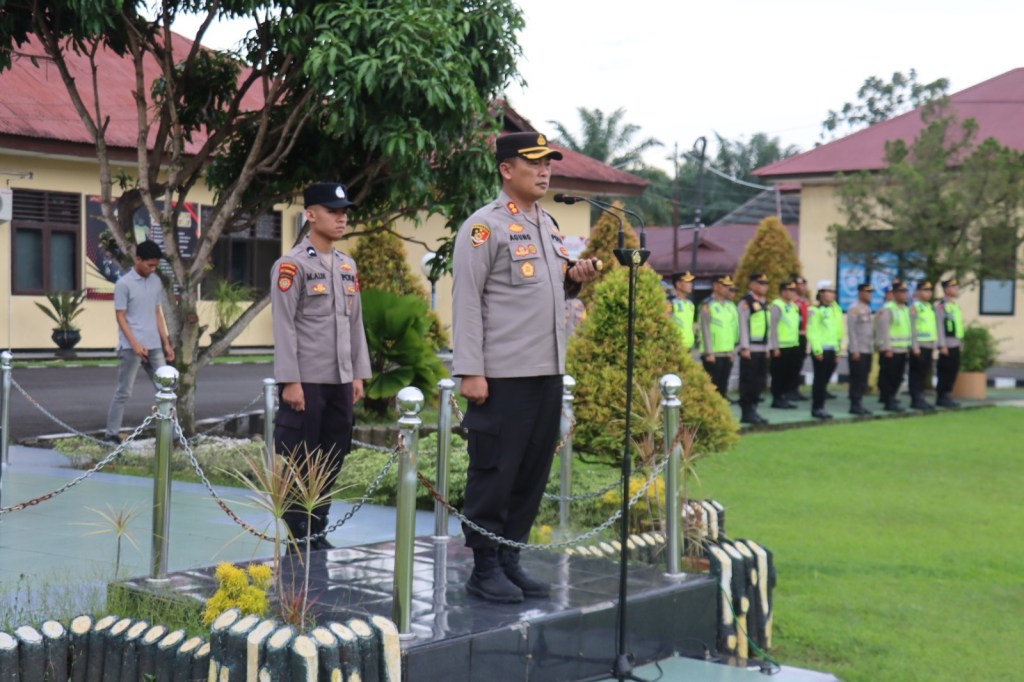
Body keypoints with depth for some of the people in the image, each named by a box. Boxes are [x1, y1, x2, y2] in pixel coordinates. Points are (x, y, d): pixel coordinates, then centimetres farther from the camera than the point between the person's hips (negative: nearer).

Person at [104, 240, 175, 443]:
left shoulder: (156, 281, 9)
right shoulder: (124, 284, -10)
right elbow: (120, 317, -10)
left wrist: (166, 343, 12)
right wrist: (135, 344, -18)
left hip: (154, 346, 6)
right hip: (131, 347, -6)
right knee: (124, 392, -1)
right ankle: (111, 434, 7)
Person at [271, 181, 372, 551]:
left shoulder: (348, 266, 13)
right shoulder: (291, 265, -8)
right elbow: (284, 327, -12)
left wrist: (358, 374, 12)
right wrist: (290, 381, -16)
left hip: (341, 381, 7)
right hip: (307, 381, -7)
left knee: (332, 460, 10)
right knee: (300, 462, 1)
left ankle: (317, 530, 20)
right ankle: (298, 536, 10)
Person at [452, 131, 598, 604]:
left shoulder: (549, 225, 17)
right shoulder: (484, 226, -7)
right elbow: (466, 300, -11)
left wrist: (574, 280, 3)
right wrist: (470, 371, -17)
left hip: (548, 371, 8)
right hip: (502, 375, -8)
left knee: (532, 472, 10)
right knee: (494, 473, -1)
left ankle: (509, 560, 20)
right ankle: (484, 569, 8)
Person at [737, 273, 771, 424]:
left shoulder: (764, 303, 16)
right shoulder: (746, 302, -9)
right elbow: (742, 325, -13)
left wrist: (767, 347, 16)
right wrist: (744, 348, -17)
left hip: (762, 349, 8)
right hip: (750, 349, -8)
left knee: (760, 381, 10)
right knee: (748, 382, -3)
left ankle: (752, 410, 18)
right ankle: (747, 413, 2)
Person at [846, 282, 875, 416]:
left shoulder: (868, 309, 15)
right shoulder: (854, 309, -10)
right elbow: (851, 330, -14)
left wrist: (872, 346, 12)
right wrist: (855, 350, -17)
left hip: (868, 350, 8)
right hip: (858, 351, -8)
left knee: (863, 379, 9)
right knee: (857, 379, -4)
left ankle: (859, 404, 15)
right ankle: (855, 405, 1)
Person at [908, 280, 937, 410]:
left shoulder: (930, 308, 16)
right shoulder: (914, 307, -8)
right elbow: (912, 329, -13)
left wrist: (934, 346, 17)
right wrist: (915, 347, -17)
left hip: (929, 346, 8)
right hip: (918, 347, -8)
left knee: (924, 374, 9)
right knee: (916, 374, -3)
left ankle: (920, 398, 14)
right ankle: (916, 400, 0)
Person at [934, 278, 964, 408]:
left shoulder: (955, 306, 17)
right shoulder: (940, 306, -11)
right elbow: (939, 326, -16)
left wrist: (961, 342, 17)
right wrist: (942, 346, -19)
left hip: (956, 345, 9)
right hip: (947, 346, -9)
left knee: (953, 371, 9)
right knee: (945, 372, -5)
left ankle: (946, 396, 16)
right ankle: (941, 397, 0)